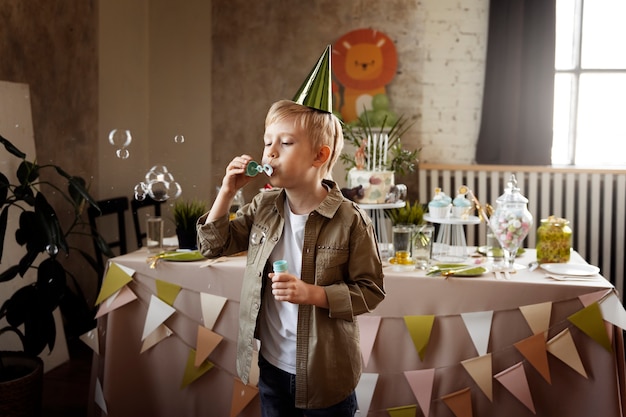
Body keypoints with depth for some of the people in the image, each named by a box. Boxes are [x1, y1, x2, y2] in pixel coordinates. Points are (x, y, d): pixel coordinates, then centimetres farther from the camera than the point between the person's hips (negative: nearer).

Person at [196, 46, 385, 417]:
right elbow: (213, 247, 6)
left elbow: (371, 291, -12)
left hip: (326, 375, -4)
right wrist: (227, 192, -7)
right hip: (272, 367, 5)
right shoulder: (263, 208, -1)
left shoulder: (350, 220, -17)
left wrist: (313, 293, -25)